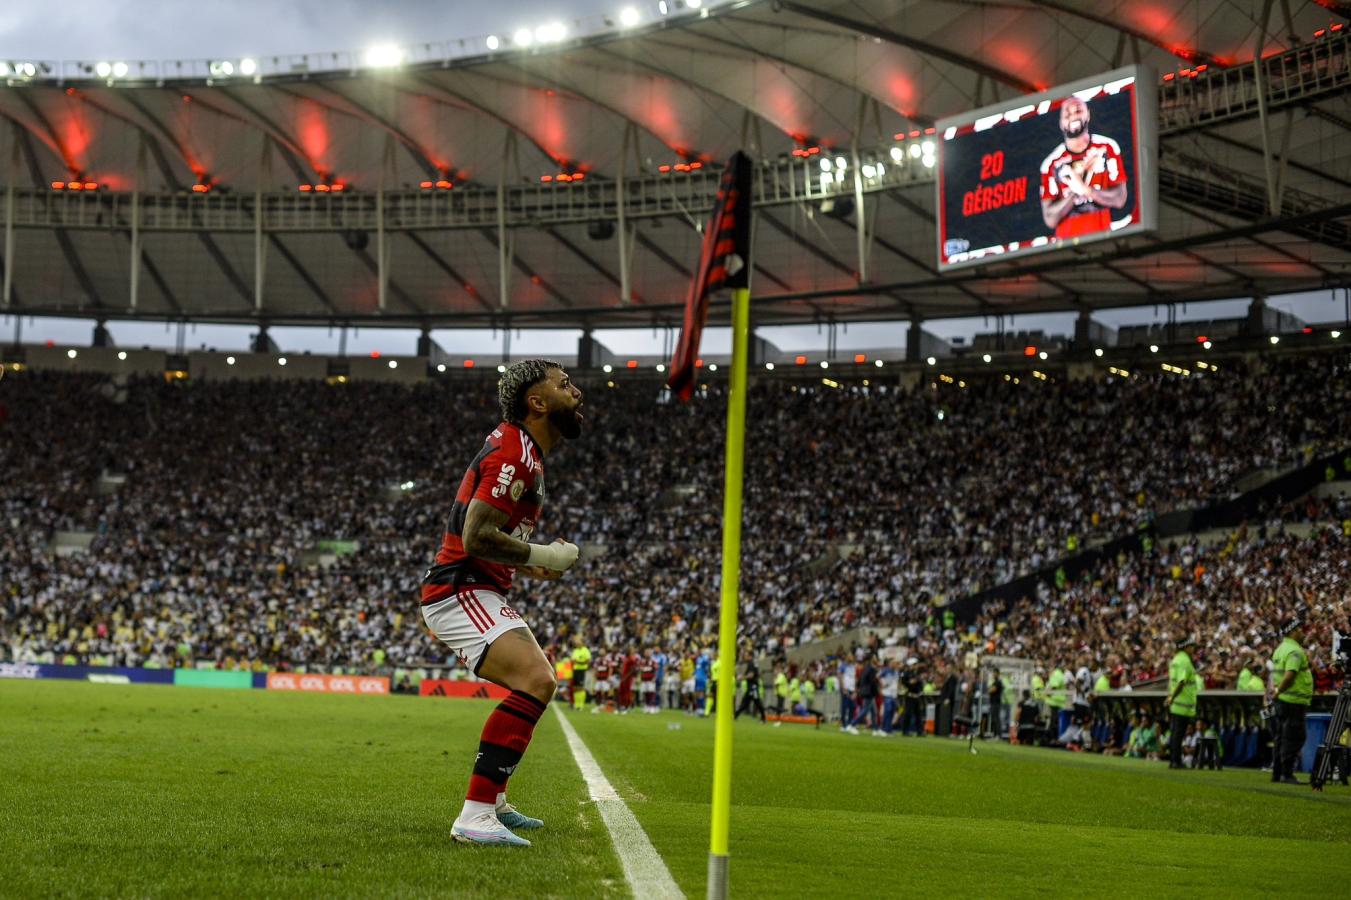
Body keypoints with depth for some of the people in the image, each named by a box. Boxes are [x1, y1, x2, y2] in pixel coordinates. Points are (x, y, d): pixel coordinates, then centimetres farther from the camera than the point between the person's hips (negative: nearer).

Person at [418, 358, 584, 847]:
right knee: (536, 681, -27)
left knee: (537, 681, 26)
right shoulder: (516, 454, -16)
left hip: (479, 594, 11)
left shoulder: (520, 449, 17)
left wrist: (533, 563, 13)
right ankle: (475, 816, -33)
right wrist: (543, 557, -14)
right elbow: (476, 536, -24)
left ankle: (493, 801, 32)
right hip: (462, 592, -11)